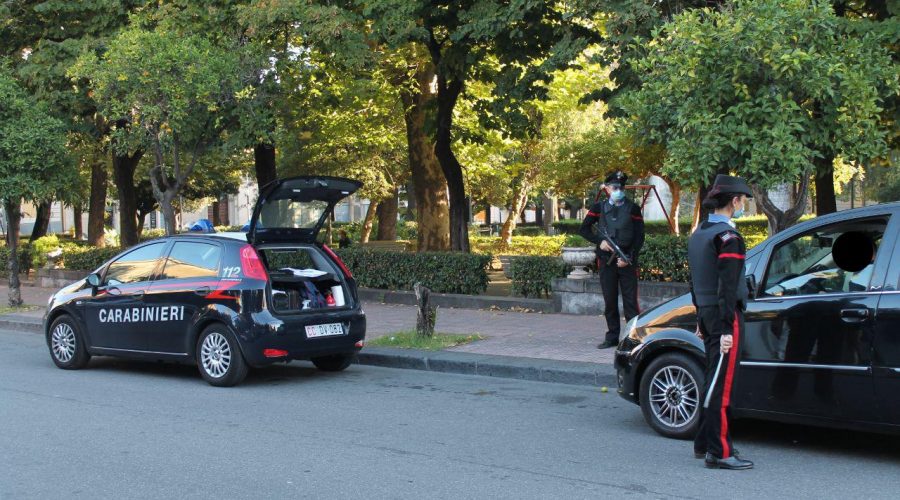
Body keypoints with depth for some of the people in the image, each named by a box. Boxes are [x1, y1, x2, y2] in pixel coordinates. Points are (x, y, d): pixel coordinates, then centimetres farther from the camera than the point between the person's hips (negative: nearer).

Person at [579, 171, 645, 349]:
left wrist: (629, 257, -11)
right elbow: (584, 229, 9)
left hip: (627, 260, -2)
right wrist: (599, 241, -7)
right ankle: (612, 337, 15)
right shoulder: (599, 208, 7)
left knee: (630, 301, -4)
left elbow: (639, 237, 0)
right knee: (610, 301, 7)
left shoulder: (633, 209, 3)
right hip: (606, 260, 2)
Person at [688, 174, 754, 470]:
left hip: (706, 313, 9)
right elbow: (727, 287, -20)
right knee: (722, 384, -8)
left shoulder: (698, 235, 15)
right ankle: (719, 453, -6)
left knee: (713, 380, 16)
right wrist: (727, 329, -22)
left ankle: (704, 443, 24)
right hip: (725, 316, -9)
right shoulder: (728, 237, -14)